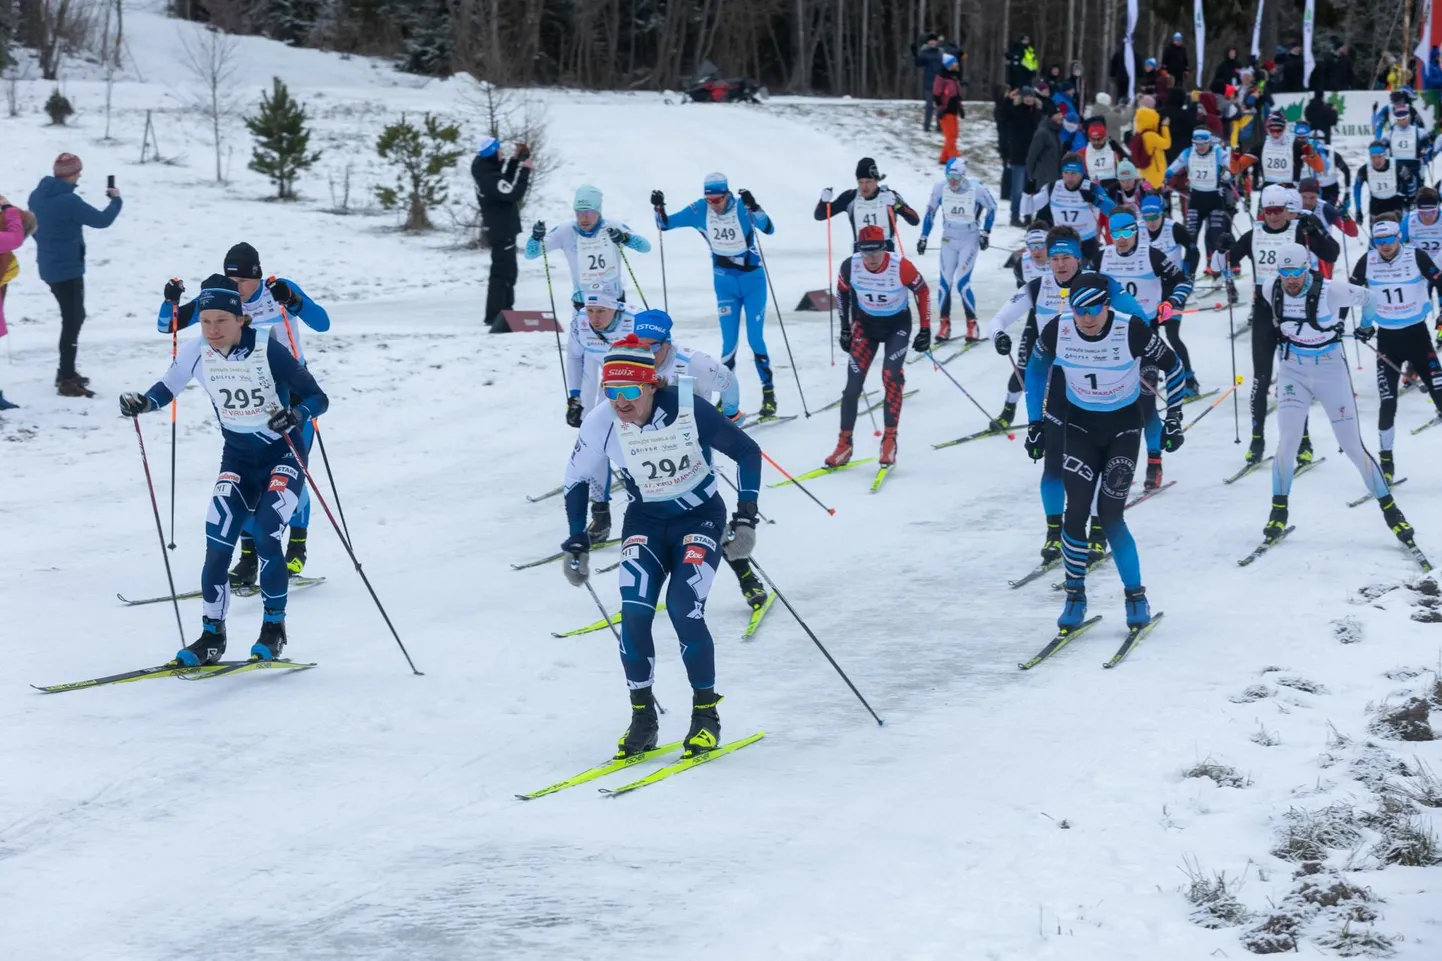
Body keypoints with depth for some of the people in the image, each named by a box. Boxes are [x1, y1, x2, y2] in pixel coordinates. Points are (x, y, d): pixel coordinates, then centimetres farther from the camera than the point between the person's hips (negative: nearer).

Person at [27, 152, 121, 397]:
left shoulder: (37, 196, 5)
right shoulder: (68, 201, -22)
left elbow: (35, 228, 17)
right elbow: (102, 220, -16)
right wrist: (115, 200, 2)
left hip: (49, 267, 9)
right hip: (68, 269, -9)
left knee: (74, 317, 21)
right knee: (73, 321, -3)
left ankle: (66, 372, 28)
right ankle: (67, 381, -3)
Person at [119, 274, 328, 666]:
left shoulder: (268, 350, -23)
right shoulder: (196, 352, -12)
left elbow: (317, 398, -18)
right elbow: (167, 387, 4)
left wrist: (296, 415, -39)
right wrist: (143, 403, -17)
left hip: (283, 454, -4)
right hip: (237, 457, 4)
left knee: (266, 538, -19)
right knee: (217, 545, -7)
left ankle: (274, 627, 0)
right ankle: (212, 637, 4)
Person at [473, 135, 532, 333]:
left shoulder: (484, 167, 2)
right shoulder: (489, 178, -27)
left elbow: (506, 181, 15)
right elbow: (514, 193, -26)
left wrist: (516, 160, 5)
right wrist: (525, 170, -19)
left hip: (498, 227, 10)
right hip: (502, 229, -10)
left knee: (507, 270, 21)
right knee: (503, 271, -5)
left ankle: (503, 311, 31)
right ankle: (495, 315, -2)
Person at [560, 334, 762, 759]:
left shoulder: (688, 409, -26)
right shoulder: (600, 423, -18)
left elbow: (747, 452, -13)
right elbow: (577, 480, 1)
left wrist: (746, 519, -17)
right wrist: (576, 545, 2)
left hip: (700, 516, -3)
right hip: (645, 520, 3)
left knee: (684, 611, -19)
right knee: (634, 614, -15)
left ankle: (706, 716, -1)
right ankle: (642, 720, 1)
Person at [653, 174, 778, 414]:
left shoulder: (742, 207, -17)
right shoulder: (699, 211, -8)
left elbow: (769, 229, -31)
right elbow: (666, 224, 1)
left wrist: (753, 207, -45)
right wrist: (659, 208, -18)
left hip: (753, 280, -2)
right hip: (725, 284, 2)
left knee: (755, 339, -3)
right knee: (729, 343, 0)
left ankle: (768, 392, 12)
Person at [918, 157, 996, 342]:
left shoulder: (977, 189, -18)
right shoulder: (940, 188, -11)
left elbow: (991, 208, 0)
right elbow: (930, 211, 4)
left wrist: (985, 233, -2)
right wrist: (923, 237, 6)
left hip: (970, 240, -3)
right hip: (948, 239, 3)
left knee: (962, 283, -13)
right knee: (944, 282, -1)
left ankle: (972, 325, 0)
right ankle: (944, 325, 11)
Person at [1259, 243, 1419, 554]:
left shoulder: (1330, 291, -21)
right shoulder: (1271, 290, -11)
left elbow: (1366, 298, -1)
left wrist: (1366, 326, 16)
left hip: (1330, 369, -2)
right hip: (1293, 370, 2)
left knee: (1352, 445, -2)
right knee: (1287, 441, -13)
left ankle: (1389, 508, 10)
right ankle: (1279, 511, 3)